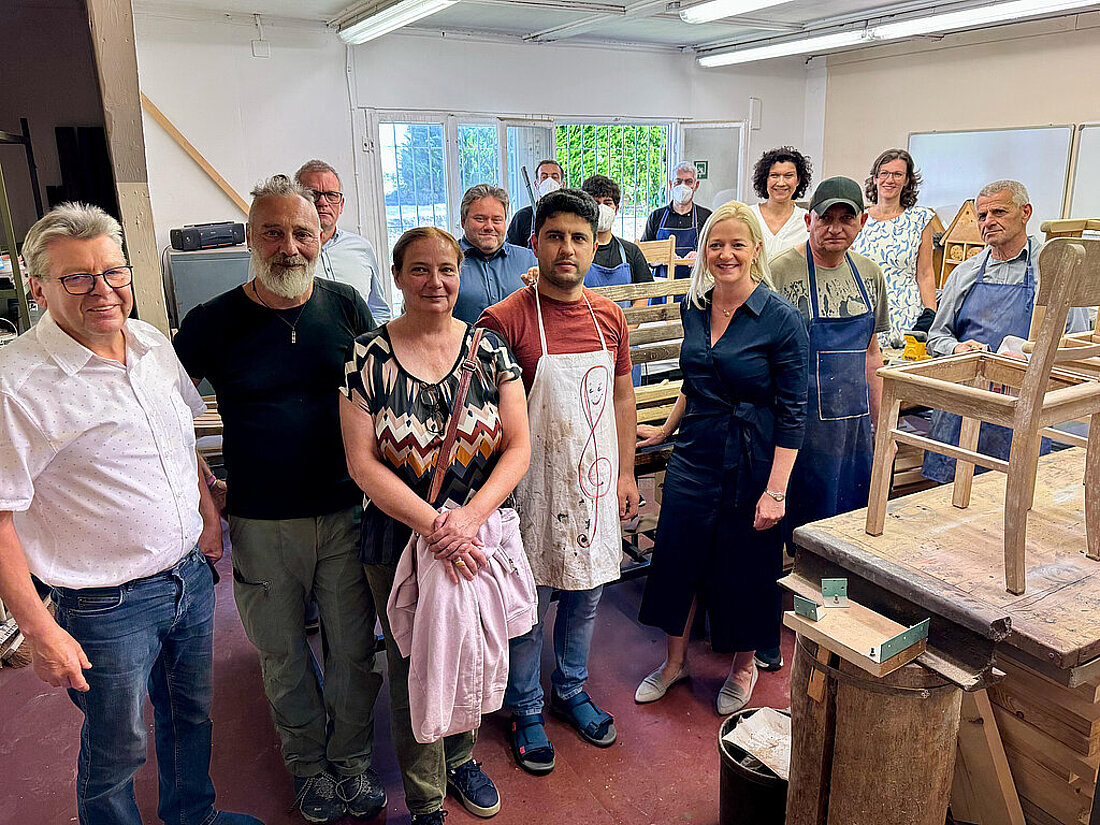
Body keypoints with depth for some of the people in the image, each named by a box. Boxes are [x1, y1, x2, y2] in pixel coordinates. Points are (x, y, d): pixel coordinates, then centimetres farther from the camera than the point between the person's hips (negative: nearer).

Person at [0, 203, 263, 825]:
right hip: (106, 605, -6)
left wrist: (209, 515, 17)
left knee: (192, 716, 25)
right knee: (117, 753, 13)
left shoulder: (155, 345, 1)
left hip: (192, 574, 7)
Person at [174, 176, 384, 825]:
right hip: (261, 523, 0)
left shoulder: (346, 306, -2)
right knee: (283, 656, 15)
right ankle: (309, 766, 39)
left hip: (345, 512, 1)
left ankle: (354, 760, 36)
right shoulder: (213, 322, -7)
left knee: (355, 648, 12)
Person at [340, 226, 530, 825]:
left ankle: (460, 759, 47)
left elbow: (518, 447, -4)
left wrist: (470, 516, -19)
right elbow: (362, 462, -11)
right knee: (413, 671, 11)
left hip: (479, 536, 2)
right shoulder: (368, 356, -7)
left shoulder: (488, 349, -2)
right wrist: (433, 525, -20)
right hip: (399, 542, -2)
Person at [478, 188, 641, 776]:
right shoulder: (506, 319, -13)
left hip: (595, 485, 5)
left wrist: (625, 473, 12)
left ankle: (571, 690, 41)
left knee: (585, 595, 19)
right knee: (529, 605, 9)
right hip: (533, 488, -5)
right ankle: (526, 711, 30)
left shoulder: (609, 318, 3)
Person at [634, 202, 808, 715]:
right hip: (694, 456, 5)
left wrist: (776, 490, -16)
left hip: (750, 464, -5)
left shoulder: (781, 319, -13)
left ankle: (744, 665, 36)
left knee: (744, 568, 10)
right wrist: (665, 430, 25)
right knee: (676, 557, 11)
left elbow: (792, 413, -13)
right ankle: (675, 661, 33)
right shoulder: (694, 308, 3)